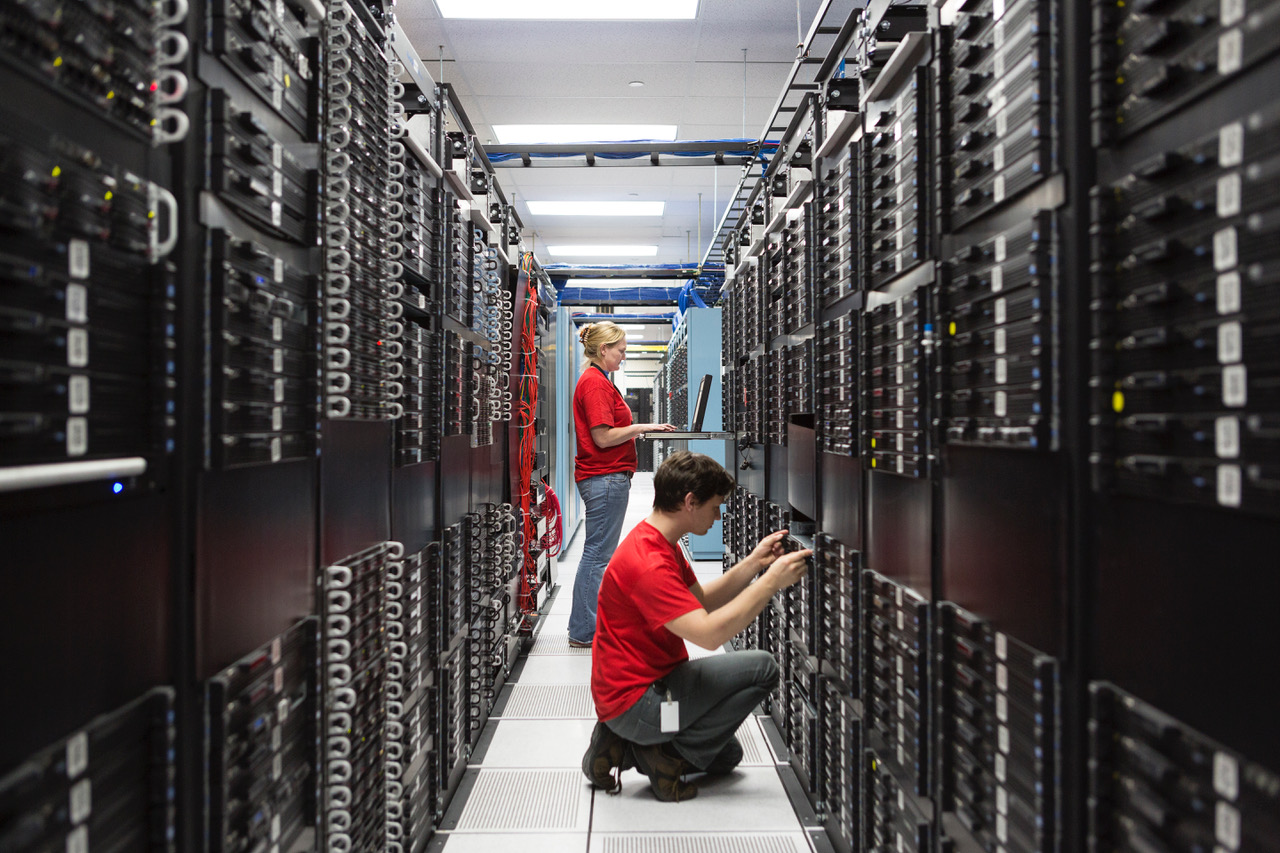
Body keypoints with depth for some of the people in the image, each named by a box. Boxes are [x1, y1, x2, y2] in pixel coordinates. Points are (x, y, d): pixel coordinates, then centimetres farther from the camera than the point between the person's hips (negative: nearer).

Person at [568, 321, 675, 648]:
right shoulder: (595, 383, -15)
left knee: (598, 552, 15)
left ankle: (588, 627, 23)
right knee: (598, 554, -4)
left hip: (607, 477, 11)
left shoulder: (597, 381, 17)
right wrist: (643, 427, -13)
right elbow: (604, 438, -20)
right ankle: (585, 632, 3)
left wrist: (640, 430, 12)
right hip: (606, 477, -11)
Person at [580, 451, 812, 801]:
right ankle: (666, 755, -7)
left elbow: (702, 601, 11)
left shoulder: (659, 544, 8)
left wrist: (753, 563, 0)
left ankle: (626, 748, 13)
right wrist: (771, 581, -26)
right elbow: (709, 633, -30)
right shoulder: (648, 564, -26)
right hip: (635, 701, -11)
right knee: (762, 668, -14)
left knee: (726, 755, 26)